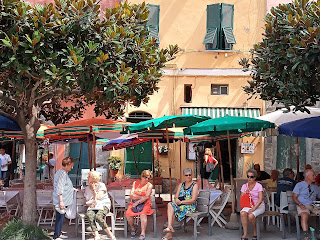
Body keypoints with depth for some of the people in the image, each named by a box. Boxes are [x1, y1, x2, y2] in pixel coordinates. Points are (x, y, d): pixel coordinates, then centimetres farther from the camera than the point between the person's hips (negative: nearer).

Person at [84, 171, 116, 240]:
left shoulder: (101, 185, 3)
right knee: (89, 215, -34)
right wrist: (90, 204, -7)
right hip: (92, 207, 3)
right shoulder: (87, 189, 18)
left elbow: (98, 197, -9)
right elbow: (86, 201, 16)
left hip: (103, 205, -3)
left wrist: (94, 189, 0)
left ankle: (110, 233, -24)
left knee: (98, 216, -36)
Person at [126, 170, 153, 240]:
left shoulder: (149, 185, 4)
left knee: (143, 214, -34)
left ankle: (143, 233, -35)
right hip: (134, 203, 2)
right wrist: (141, 197, -9)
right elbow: (131, 196, 1)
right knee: (128, 214, -26)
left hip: (145, 204, -2)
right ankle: (133, 229, 0)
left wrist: (137, 202, -18)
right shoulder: (135, 183, 11)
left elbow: (146, 197, -9)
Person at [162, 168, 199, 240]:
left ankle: (169, 234, -23)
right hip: (180, 204, 5)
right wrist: (176, 199, -13)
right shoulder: (181, 184, 17)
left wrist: (181, 202, -16)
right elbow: (176, 196, 11)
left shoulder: (195, 185, -1)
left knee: (173, 211, -27)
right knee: (170, 205, -26)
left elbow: (193, 200, -11)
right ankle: (170, 227, -36)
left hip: (190, 206, -5)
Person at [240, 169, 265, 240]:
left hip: (259, 206, -3)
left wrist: (254, 208, -25)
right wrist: (246, 193, -10)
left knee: (251, 216, -33)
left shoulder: (259, 186, -4)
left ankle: (255, 232, -3)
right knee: (243, 213, -31)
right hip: (248, 205, 3)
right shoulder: (244, 186, 9)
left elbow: (260, 199, -14)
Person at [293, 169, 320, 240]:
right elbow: (294, 198, 5)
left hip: (314, 205, 3)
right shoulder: (299, 185, 11)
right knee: (304, 215, -37)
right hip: (303, 206, -3)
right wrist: (300, 204, -14)